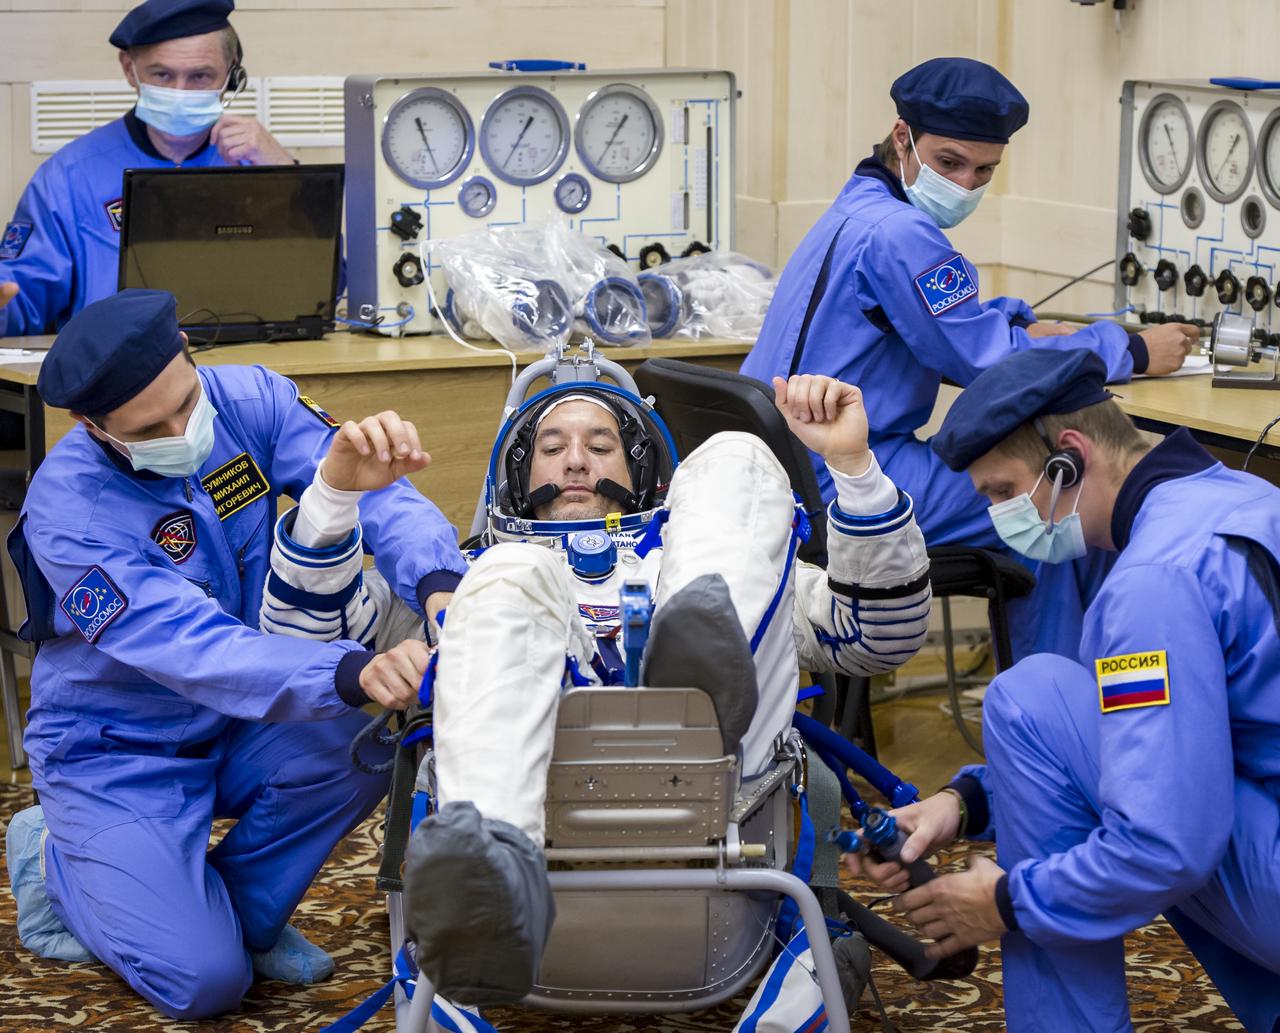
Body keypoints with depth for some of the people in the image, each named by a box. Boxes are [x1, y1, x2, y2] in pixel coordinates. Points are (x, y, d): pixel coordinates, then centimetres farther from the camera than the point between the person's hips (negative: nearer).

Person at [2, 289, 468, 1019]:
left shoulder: (249, 400, -12)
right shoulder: (69, 511, -27)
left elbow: (378, 494, -24)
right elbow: (198, 652, -39)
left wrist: (439, 584, -48)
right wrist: (354, 674, -56)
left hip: (236, 733, 5)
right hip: (121, 756, -5)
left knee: (356, 750, -27)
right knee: (206, 981, -18)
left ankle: (244, 911, 3)